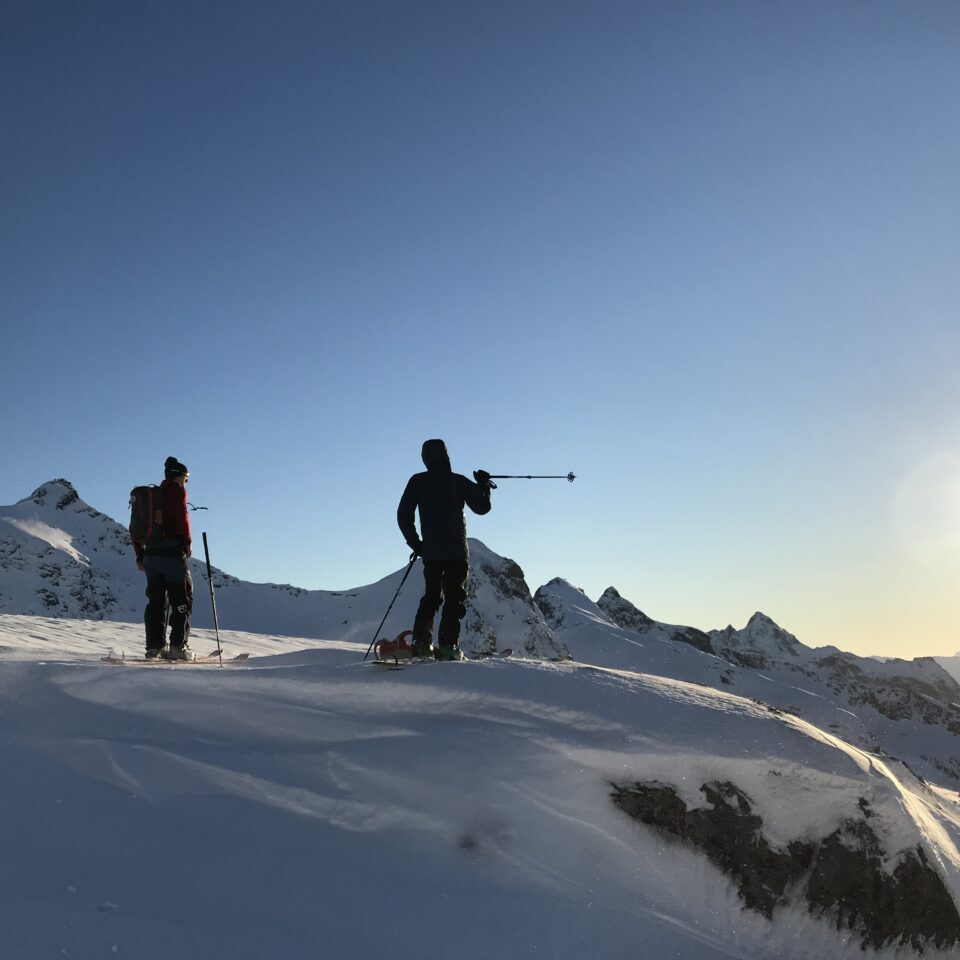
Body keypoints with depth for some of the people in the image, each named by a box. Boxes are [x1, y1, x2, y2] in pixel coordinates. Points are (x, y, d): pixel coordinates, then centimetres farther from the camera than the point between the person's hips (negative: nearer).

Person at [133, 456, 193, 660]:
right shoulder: (177, 490, 0)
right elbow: (181, 516, -16)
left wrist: (140, 556, 22)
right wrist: (187, 542, -6)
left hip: (151, 555, 7)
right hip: (172, 553, -7)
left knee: (156, 602, 12)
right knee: (182, 600, -2)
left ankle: (154, 646, 10)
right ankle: (177, 647, -9)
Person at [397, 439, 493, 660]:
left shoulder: (417, 481, 6)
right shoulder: (458, 481, 0)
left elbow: (403, 516, 4)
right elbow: (482, 507, 1)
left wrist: (416, 544, 12)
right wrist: (483, 486, 19)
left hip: (430, 551, 3)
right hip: (457, 550, -3)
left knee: (431, 596, 15)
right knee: (455, 598, -1)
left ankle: (421, 642, 2)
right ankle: (447, 645, -13)